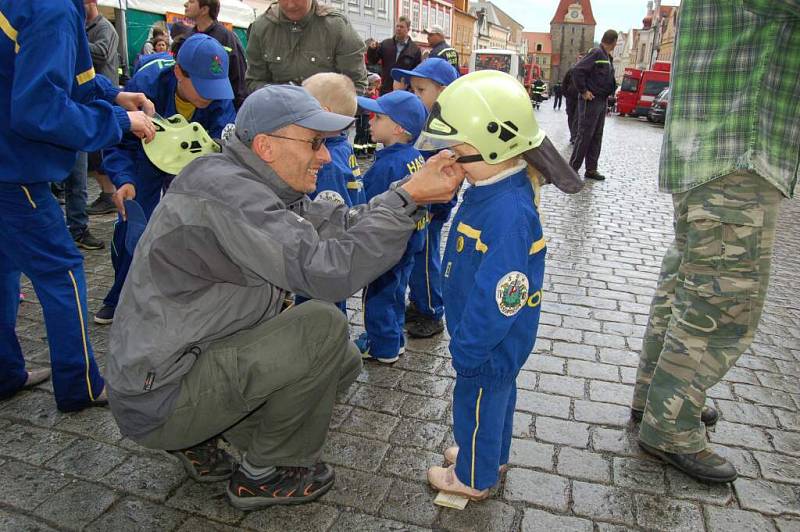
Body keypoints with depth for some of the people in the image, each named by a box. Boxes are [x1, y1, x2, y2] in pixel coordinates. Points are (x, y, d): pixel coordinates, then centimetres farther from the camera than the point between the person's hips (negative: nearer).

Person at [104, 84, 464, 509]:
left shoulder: (252, 183, 4)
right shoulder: (226, 191, -26)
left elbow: (338, 226, -1)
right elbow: (329, 270, -34)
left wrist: (416, 187, -10)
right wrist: (409, 197, -28)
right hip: (157, 400, -9)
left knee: (343, 362, 6)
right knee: (323, 328, -21)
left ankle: (197, 439, 15)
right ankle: (263, 475, 1)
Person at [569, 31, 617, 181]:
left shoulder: (608, 57, 15)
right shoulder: (596, 53, -12)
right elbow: (577, 70, -22)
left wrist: (608, 95, 13)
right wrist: (583, 91, -19)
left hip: (602, 101, 9)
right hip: (591, 101, -9)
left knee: (597, 137, 10)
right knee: (584, 135, -7)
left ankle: (591, 169, 15)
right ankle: (572, 168, -1)